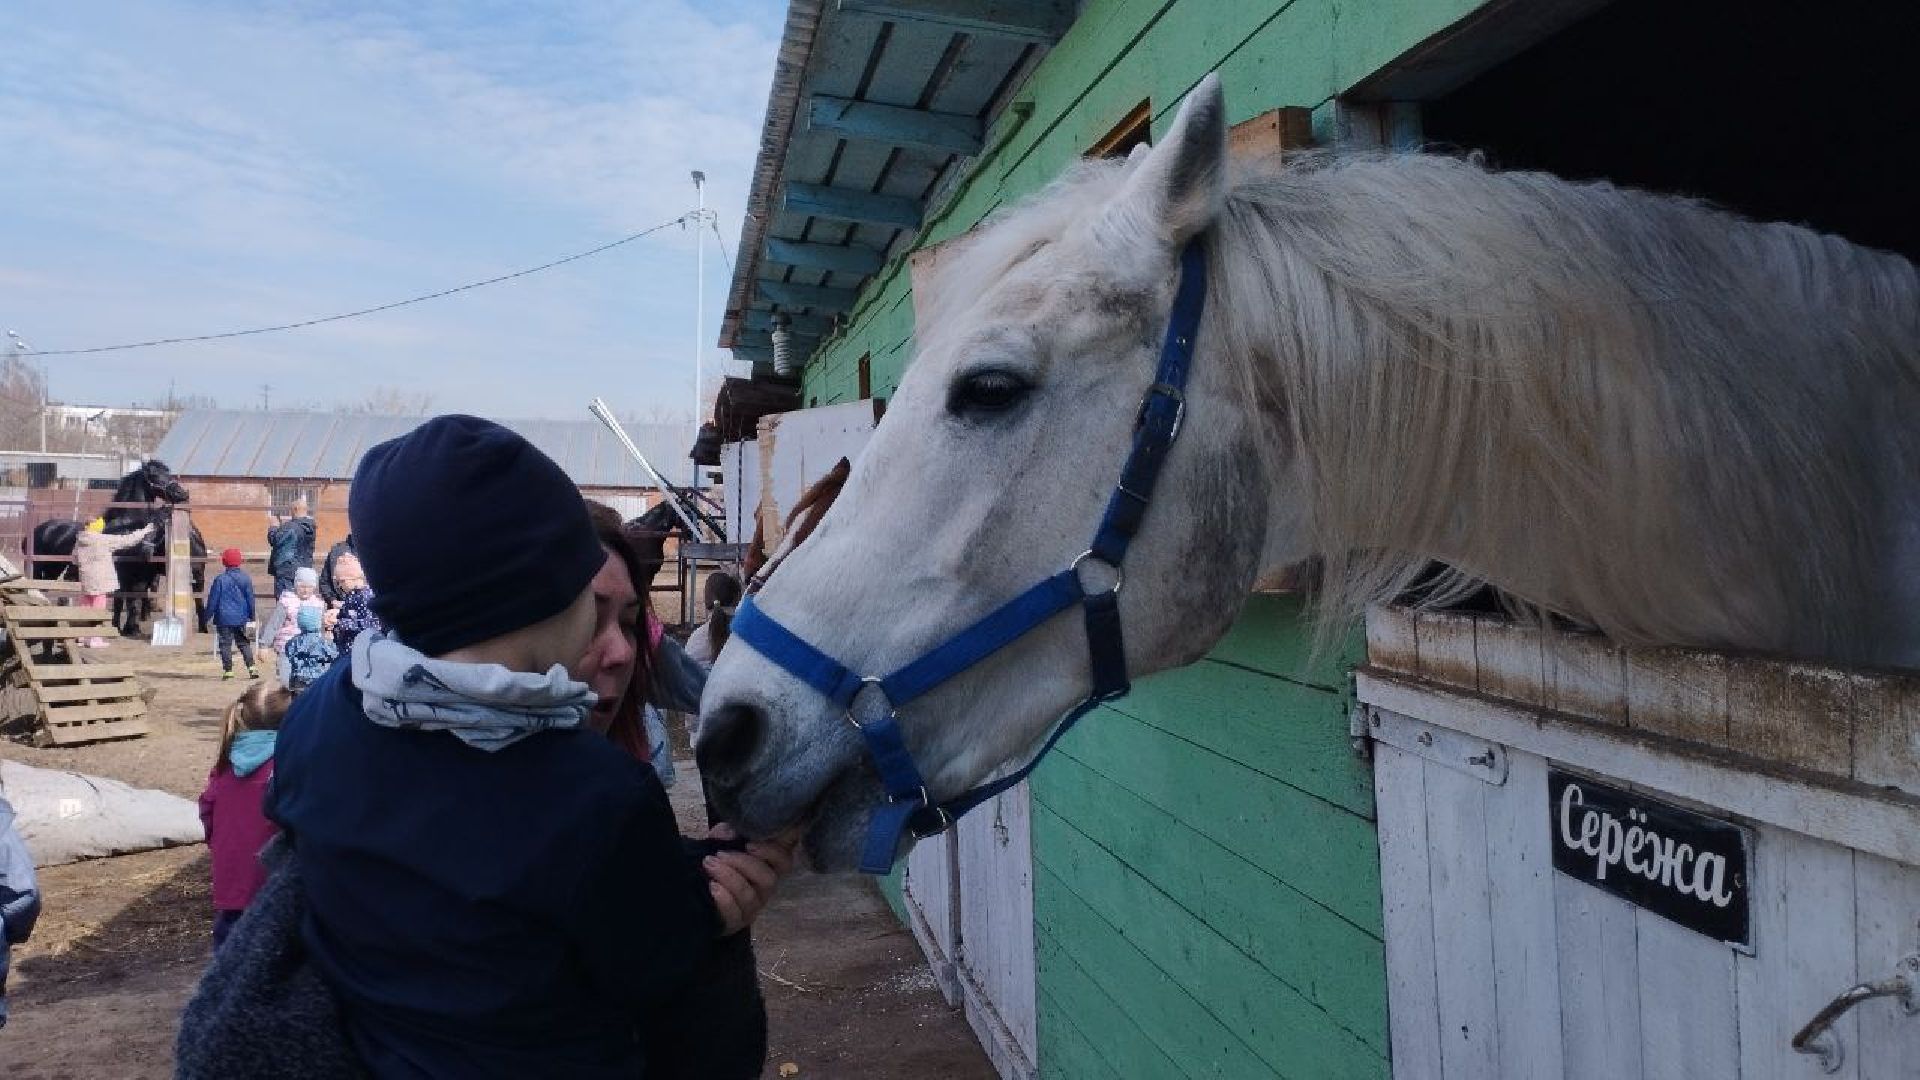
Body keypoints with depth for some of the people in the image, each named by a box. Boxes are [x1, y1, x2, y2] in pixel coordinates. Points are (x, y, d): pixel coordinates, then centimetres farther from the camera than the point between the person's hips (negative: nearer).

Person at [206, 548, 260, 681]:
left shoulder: (220, 579, -9)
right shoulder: (246, 578, 0)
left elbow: (213, 600, -4)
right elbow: (250, 599, 5)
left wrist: (208, 616, 6)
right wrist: (252, 617, 14)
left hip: (224, 618, -3)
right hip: (241, 618, 3)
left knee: (225, 644, 3)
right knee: (244, 643, 10)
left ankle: (228, 670, 2)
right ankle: (251, 667, -1)